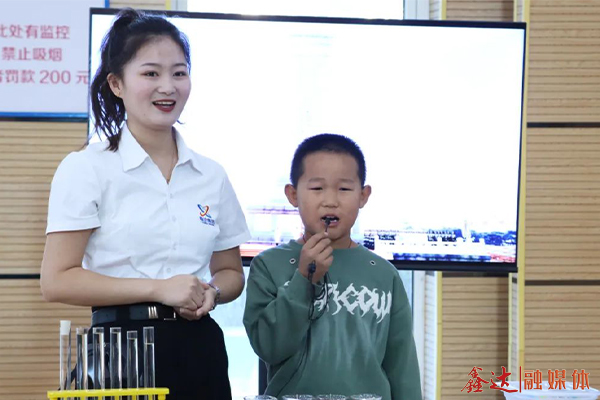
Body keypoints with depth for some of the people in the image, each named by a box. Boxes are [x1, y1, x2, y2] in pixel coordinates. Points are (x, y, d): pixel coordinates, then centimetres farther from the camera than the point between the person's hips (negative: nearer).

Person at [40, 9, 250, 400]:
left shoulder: (212, 175, 9)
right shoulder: (86, 168, -4)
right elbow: (57, 281, -9)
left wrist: (211, 292, -6)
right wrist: (158, 289, -17)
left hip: (198, 349, 4)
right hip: (122, 351, -4)